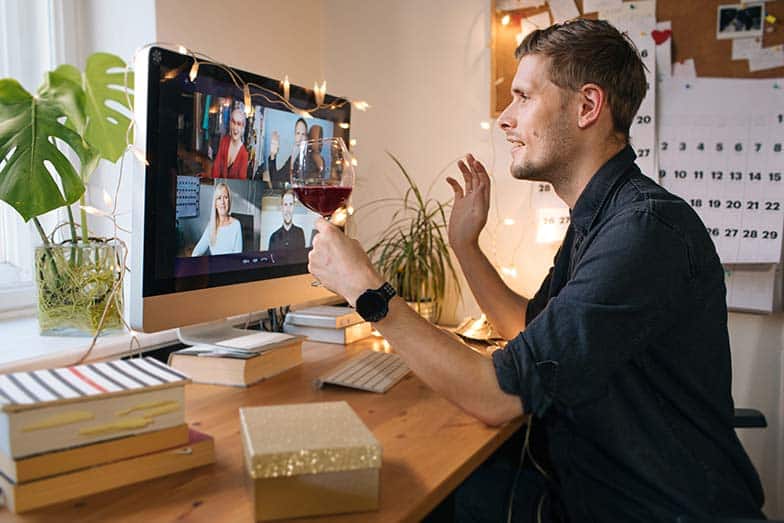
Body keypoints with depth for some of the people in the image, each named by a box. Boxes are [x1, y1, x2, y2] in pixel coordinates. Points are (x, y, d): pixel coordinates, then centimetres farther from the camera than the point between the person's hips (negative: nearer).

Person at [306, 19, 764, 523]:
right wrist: (464, 243, 13)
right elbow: (531, 328, 18)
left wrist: (368, 291, -20)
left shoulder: (649, 228, -26)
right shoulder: (597, 221, 6)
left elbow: (498, 395, -27)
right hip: (589, 481, 8)